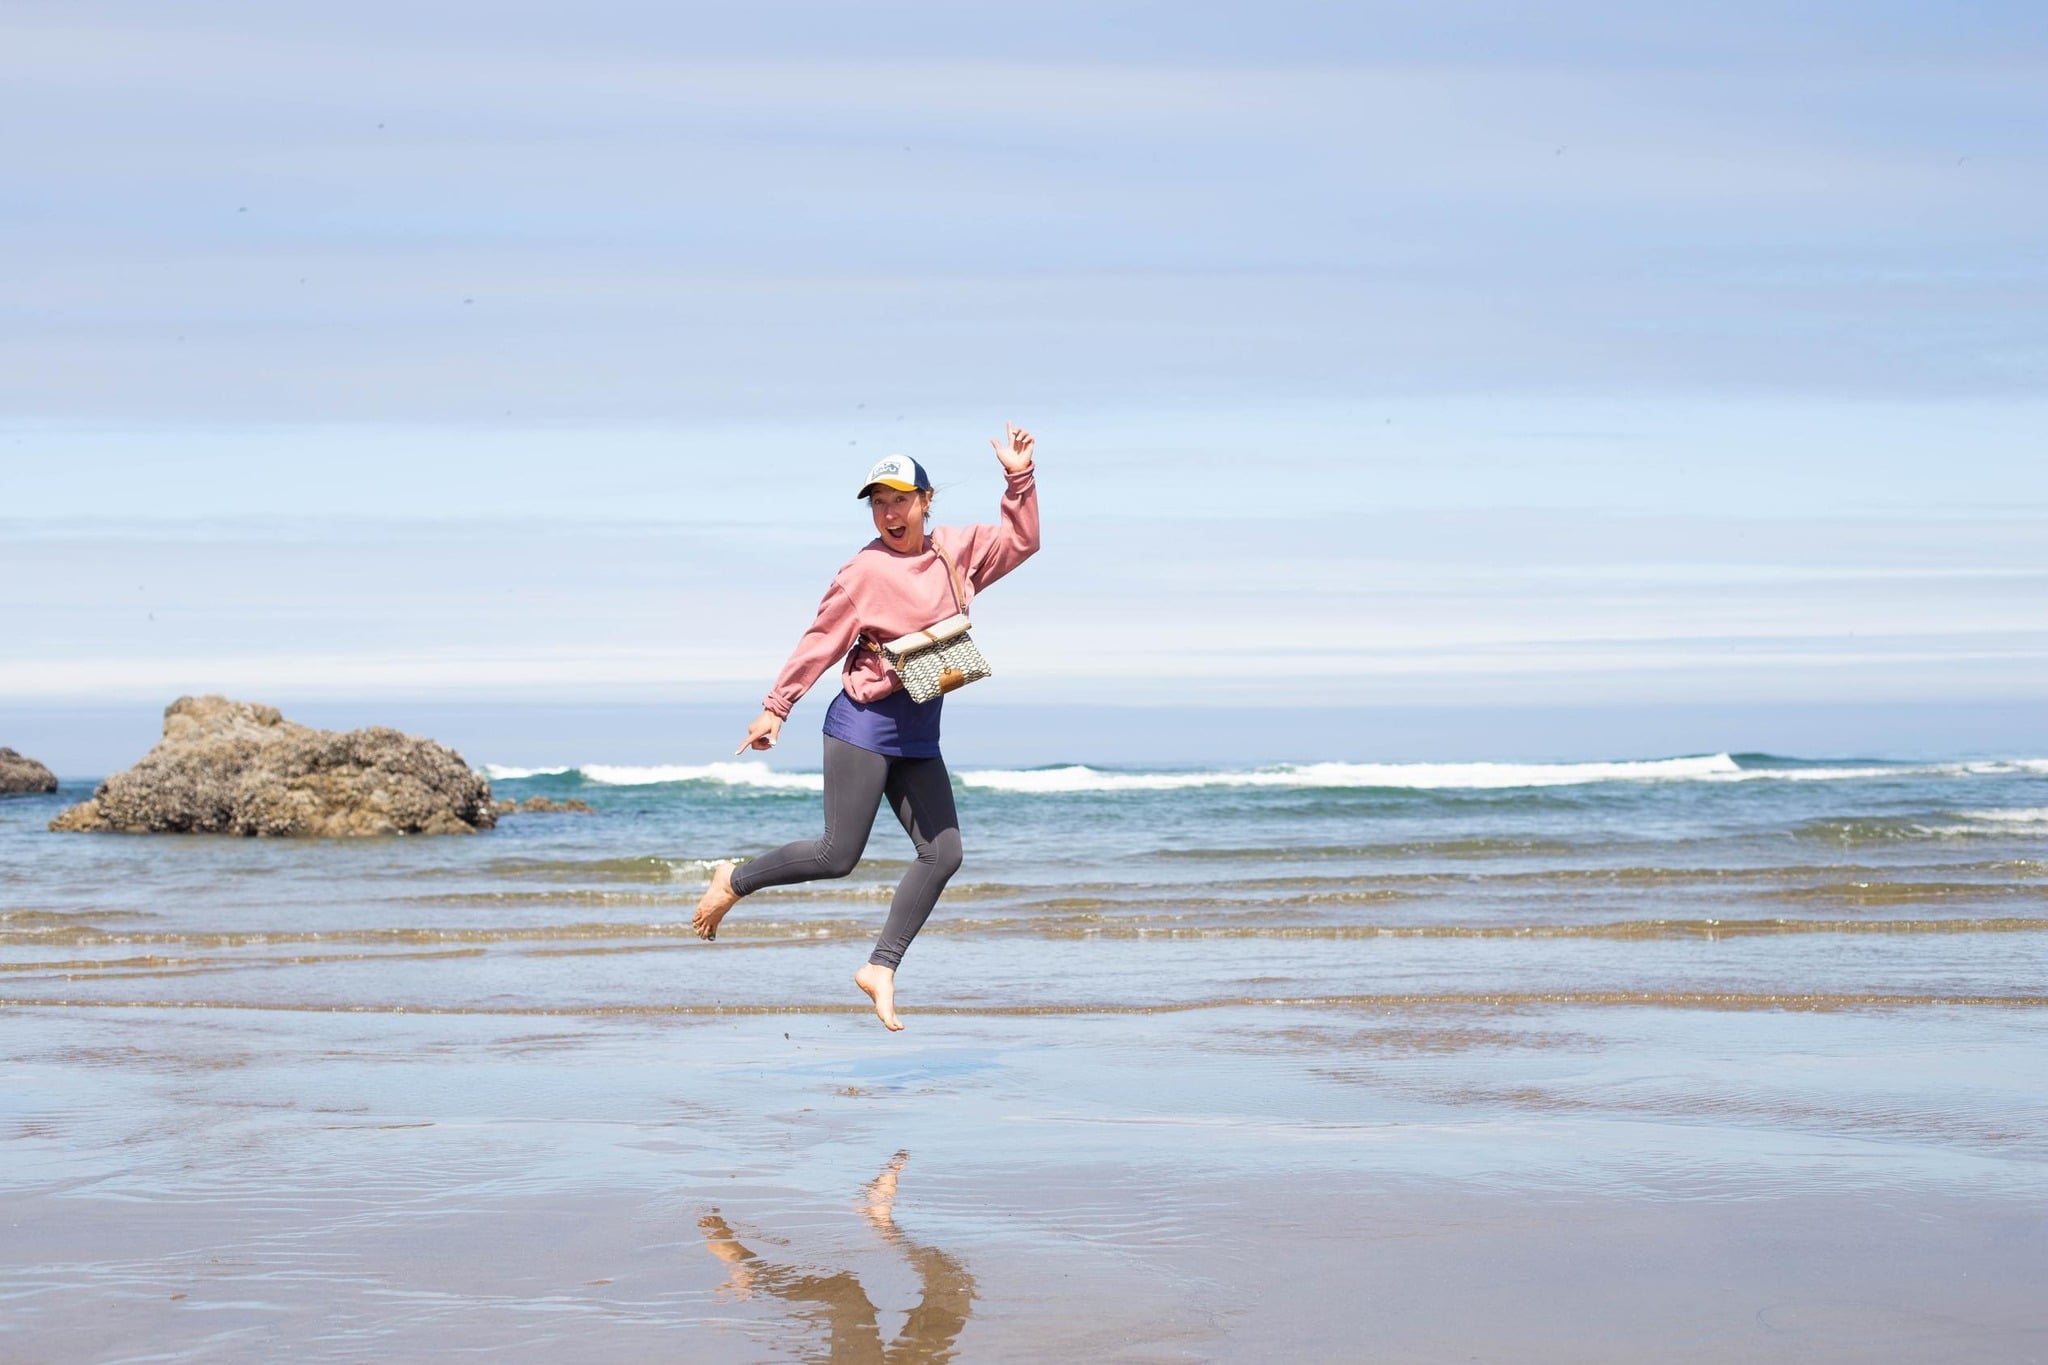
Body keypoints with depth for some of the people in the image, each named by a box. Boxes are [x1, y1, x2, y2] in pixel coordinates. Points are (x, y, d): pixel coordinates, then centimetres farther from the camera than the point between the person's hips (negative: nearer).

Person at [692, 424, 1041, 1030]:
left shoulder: (956, 549, 6)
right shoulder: (864, 571, -9)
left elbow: (1022, 542, 15)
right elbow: (820, 641, -4)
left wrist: (1019, 478, 3)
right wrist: (776, 707, -3)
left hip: (919, 735, 6)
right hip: (864, 724, -6)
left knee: (943, 853, -3)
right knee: (838, 855, -7)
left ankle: (881, 967, 2)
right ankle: (733, 881, 14)